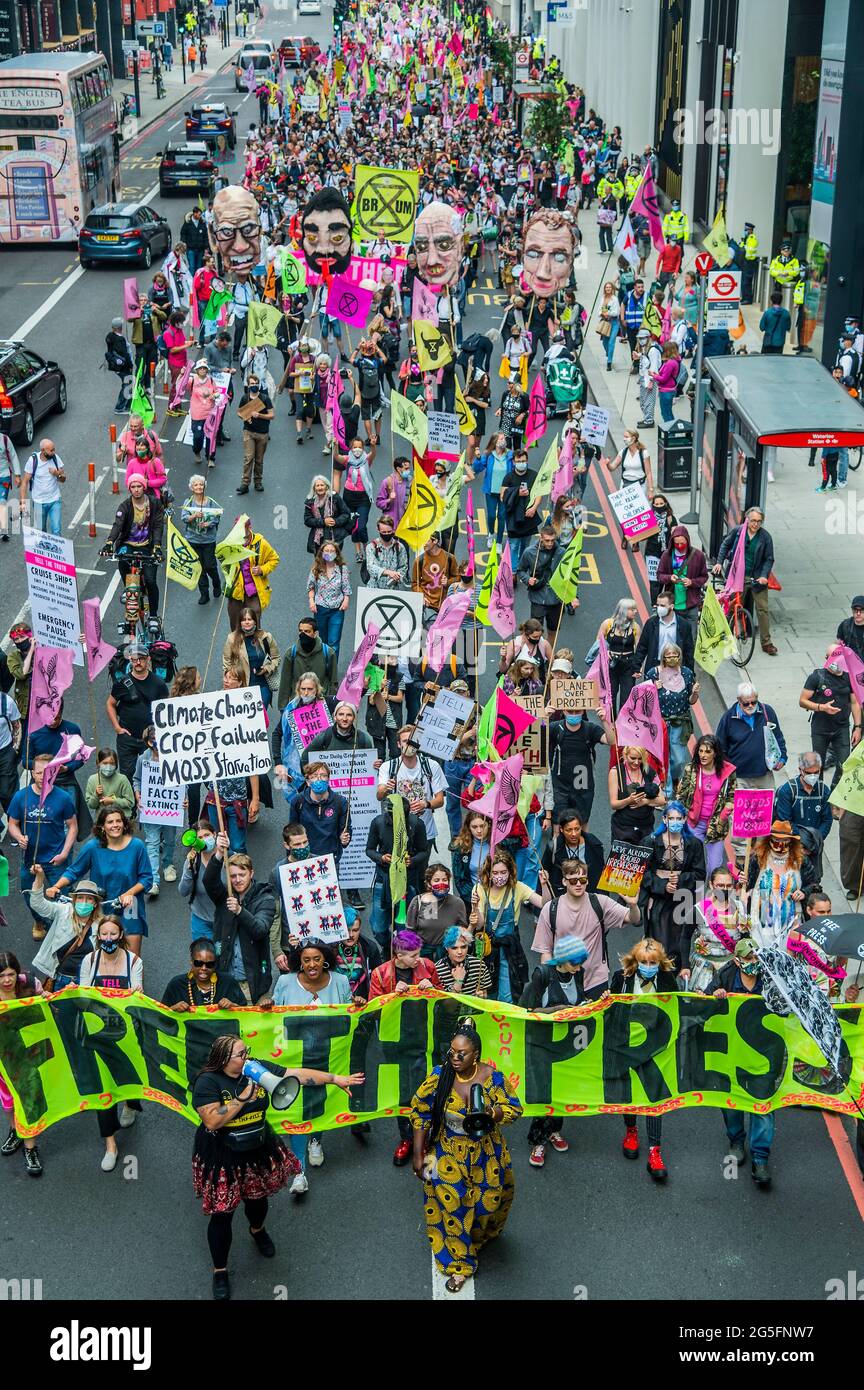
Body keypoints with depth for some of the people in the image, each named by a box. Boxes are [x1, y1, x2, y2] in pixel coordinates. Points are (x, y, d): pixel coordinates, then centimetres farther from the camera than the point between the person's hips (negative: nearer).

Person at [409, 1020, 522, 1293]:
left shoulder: (493, 1078, -19)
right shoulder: (438, 1077, -19)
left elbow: (514, 1109, -9)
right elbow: (420, 1114, -8)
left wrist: (490, 1113, -31)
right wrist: (418, 1154, -6)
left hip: (485, 1154, 1)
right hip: (448, 1155, -1)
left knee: (487, 1199, 17)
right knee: (452, 1205, 5)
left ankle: (482, 1236, 52)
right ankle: (459, 1262, 25)